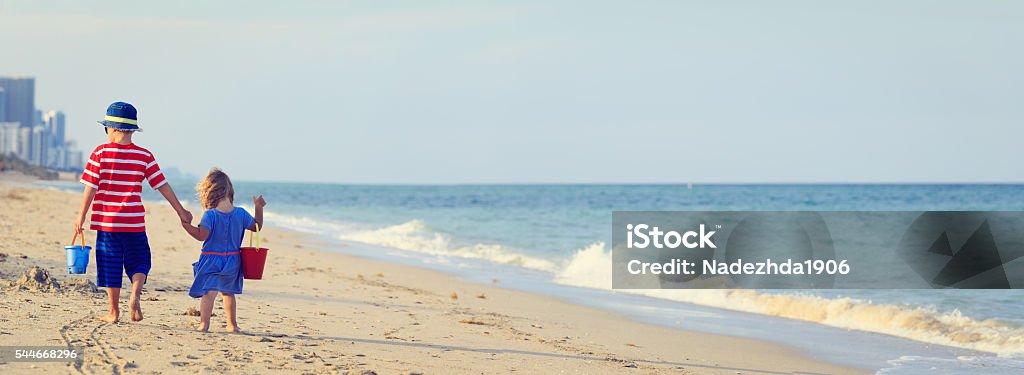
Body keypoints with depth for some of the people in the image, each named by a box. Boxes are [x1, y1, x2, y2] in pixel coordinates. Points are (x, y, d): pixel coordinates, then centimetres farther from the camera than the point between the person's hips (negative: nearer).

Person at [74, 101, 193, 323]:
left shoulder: (100, 153, -5)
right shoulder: (144, 156, -1)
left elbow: (91, 188, -7)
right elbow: (163, 186, 2)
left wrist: (81, 216, 0)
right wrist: (181, 212, 11)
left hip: (107, 221, -1)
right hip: (134, 222, 1)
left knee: (111, 266, 8)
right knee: (139, 261, 14)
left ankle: (114, 312, 12)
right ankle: (135, 295, -12)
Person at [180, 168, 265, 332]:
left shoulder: (210, 215, -15)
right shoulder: (241, 213, -2)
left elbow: (202, 235, -21)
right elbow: (257, 226, 11)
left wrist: (186, 226, -15)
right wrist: (259, 208, 20)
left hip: (212, 259, -5)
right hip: (233, 260, 5)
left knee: (208, 292, -8)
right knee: (227, 292, 22)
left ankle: (204, 323, -24)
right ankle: (232, 324, 26)